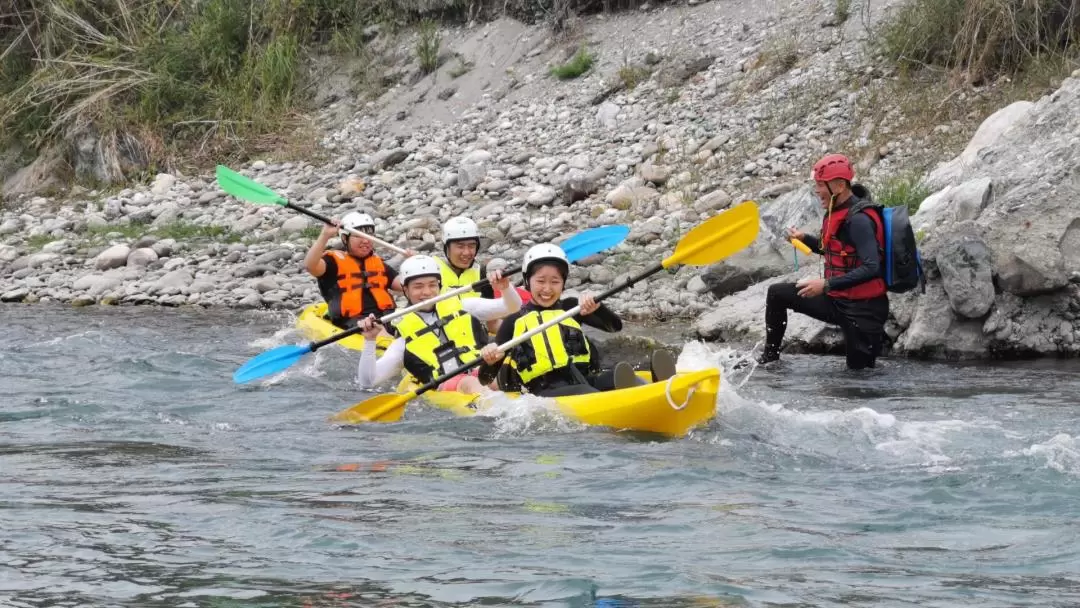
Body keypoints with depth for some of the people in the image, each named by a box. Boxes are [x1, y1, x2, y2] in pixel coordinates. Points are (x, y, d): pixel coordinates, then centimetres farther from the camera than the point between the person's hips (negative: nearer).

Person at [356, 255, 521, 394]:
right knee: (469, 383, -37)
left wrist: (505, 288, -2)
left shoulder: (462, 307, 25)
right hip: (446, 389, -2)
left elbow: (513, 307, 19)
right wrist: (369, 341, 2)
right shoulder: (405, 341, 20)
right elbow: (368, 382, 14)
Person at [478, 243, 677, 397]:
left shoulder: (570, 307, 23)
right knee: (581, 391, -37)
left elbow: (615, 326, 9)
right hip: (544, 393, -3)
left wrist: (596, 308, -12)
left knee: (619, 373, -29)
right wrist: (490, 361, -12)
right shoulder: (515, 322, 16)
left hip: (585, 379, 3)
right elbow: (485, 379, 12)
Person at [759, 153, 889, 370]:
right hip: (837, 300, 9)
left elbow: (871, 268, -31)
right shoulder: (836, 212, 4)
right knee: (777, 293, 11)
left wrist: (826, 285, -32)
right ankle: (770, 354, 21)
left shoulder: (858, 219, -25)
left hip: (863, 309, -9)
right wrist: (804, 239, 5)